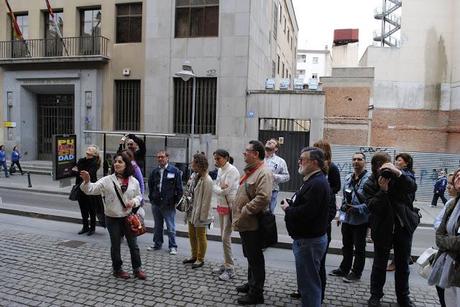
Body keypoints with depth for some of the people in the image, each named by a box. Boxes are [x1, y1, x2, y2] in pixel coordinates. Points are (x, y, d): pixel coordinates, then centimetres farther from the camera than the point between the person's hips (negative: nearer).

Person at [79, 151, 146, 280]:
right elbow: (92, 189, -19)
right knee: (115, 245, 13)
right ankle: (117, 269, 31)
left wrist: (134, 202, -12)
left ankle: (137, 269, 27)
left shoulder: (133, 181, -3)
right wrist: (87, 181, -39)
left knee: (133, 244, 11)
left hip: (128, 217, 2)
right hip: (112, 218, -2)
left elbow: (139, 196, 8)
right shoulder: (107, 180, -10)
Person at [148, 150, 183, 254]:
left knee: (171, 227, 2)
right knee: (157, 226, 17)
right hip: (156, 203, 5)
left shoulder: (174, 171, -5)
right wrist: (151, 198, 12)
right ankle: (157, 244, 31)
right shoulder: (155, 171, 9)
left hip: (169, 204, -5)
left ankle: (173, 246, 14)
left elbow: (179, 187, -5)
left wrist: (176, 201, -8)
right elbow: (150, 185, 20)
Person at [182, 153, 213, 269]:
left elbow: (206, 200, -21)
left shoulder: (207, 180, -22)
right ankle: (194, 256, 36)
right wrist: (188, 208, 10)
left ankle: (200, 259, 23)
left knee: (200, 236, 7)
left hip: (200, 213, -9)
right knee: (192, 235, 19)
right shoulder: (196, 177, 6)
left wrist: (202, 216, -20)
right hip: (192, 211, 9)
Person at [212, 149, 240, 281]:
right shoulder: (220, 170, 10)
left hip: (229, 207, -8)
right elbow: (217, 188, 5)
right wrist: (219, 188, -16)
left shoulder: (232, 170, -16)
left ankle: (230, 269, 5)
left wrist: (215, 187, -2)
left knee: (226, 238, -6)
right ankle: (226, 264, 26)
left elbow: (224, 191, -19)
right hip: (221, 206, 8)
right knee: (224, 237, 14)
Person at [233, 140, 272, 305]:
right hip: (245, 224, 10)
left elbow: (263, 198, -30)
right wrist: (238, 216, 16)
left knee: (255, 259, 3)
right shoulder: (250, 171, 14)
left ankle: (256, 293, 15)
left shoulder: (264, 173, -18)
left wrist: (243, 212, -23)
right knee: (250, 256, 22)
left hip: (252, 225, -10)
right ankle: (251, 284, 38)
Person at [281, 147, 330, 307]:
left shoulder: (318, 184, -22)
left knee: (309, 283, 1)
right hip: (305, 238, 10)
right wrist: (290, 204, -2)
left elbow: (305, 213, -30)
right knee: (309, 280, 21)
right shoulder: (312, 180, 13)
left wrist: (287, 208, -14)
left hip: (309, 241, -10)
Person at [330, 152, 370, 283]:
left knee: (359, 248, 11)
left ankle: (356, 273, 26)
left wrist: (356, 209, -27)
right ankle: (344, 269, 36)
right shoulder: (348, 178, 5)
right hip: (347, 218, 7)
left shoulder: (369, 179, -18)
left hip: (360, 220, -6)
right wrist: (341, 213, 13)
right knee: (346, 245, 20)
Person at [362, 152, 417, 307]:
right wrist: (383, 190, -28)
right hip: (382, 229, -2)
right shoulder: (370, 185, -8)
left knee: (403, 265, 16)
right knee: (379, 265, 10)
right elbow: (372, 207, -17)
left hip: (403, 227, 2)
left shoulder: (398, 177, -2)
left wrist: (398, 173, -32)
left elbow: (413, 187, -19)